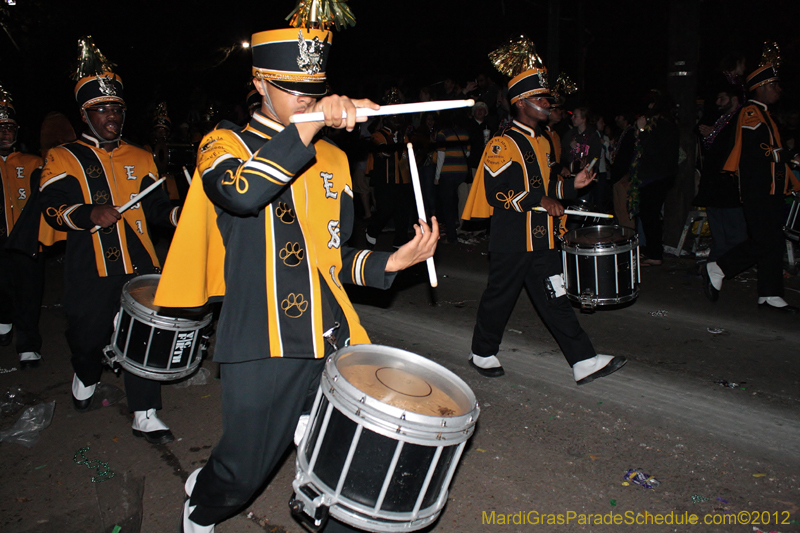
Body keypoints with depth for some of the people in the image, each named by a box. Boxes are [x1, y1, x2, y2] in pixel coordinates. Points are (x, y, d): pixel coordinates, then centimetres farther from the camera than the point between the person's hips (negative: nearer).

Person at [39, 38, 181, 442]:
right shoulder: (63, 159, 4)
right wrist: (90, 214, -27)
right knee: (87, 336, 12)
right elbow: (53, 208, -7)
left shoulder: (140, 159, 14)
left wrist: (177, 215, -11)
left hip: (138, 265, 2)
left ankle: (144, 416, 8)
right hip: (90, 272, -1)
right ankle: (86, 378, 46)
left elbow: (153, 205, 10)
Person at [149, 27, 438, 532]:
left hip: (333, 342, 5)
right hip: (264, 349, -4)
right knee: (242, 475, 10)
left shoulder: (332, 158, 14)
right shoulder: (227, 144, 0)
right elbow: (240, 192, -27)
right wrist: (310, 125, -28)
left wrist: (390, 262, 0)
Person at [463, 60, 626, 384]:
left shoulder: (543, 142, 17)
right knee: (499, 299, 6)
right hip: (511, 242, -7)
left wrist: (571, 185, 8)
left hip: (542, 241, 7)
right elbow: (496, 193, -18)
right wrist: (540, 201, -20)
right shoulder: (503, 145, -11)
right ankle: (482, 354, 26)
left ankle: (585, 363, 7)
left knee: (556, 300, 6)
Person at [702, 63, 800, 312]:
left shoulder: (763, 114, 23)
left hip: (770, 189, 10)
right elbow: (755, 150, -21)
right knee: (764, 241, -11)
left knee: (772, 241, 7)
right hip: (758, 190, -10)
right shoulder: (751, 113, -9)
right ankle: (717, 270, 0)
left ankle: (770, 296, 9)